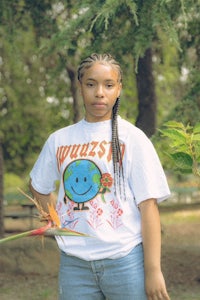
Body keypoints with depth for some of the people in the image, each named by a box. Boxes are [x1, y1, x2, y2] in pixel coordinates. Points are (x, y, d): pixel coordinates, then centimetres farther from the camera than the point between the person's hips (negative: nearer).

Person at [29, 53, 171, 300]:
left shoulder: (132, 138, -2)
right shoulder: (59, 140, 7)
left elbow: (148, 205, -6)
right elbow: (38, 187, 23)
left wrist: (153, 270, -12)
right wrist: (59, 225, 7)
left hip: (125, 260, -3)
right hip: (73, 263, 3)